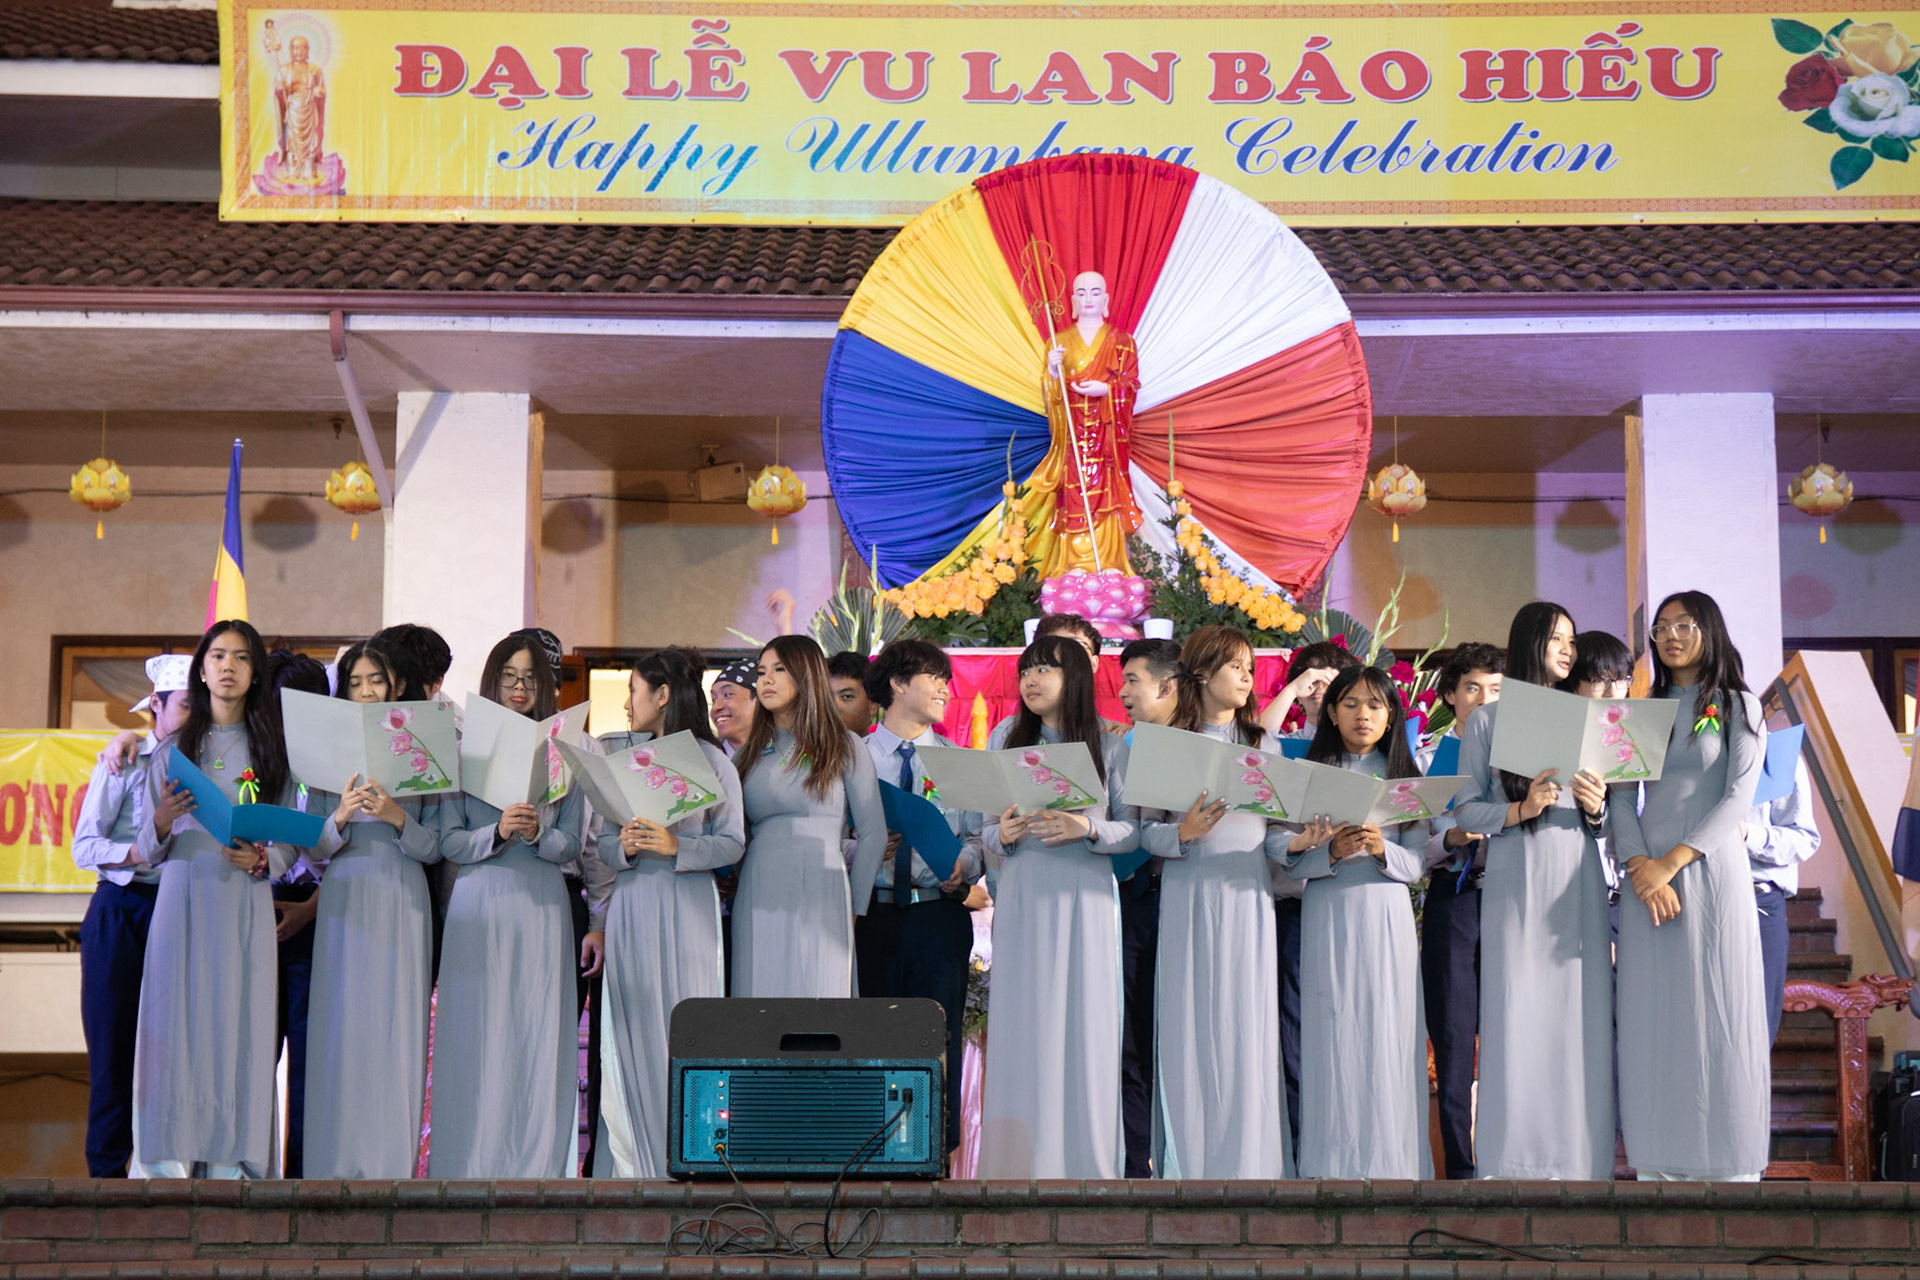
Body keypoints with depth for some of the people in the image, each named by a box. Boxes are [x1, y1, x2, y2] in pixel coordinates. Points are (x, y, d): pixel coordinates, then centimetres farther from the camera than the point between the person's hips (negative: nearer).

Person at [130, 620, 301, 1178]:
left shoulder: (272, 751, 12)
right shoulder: (172, 750, 12)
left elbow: (290, 843, 10)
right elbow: (148, 852, 9)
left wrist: (264, 859, -11)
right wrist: (161, 823, -12)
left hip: (245, 907, 0)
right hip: (181, 904, 0)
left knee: (239, 1031, -6)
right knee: (177, 1028, -7)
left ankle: (234, 1169, -4)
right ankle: (168, 1169, -4)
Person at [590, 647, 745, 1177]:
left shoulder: (713, 761, 0)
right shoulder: (618, 757, 12)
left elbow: (733, 843, -3)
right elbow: (597, 841, 10)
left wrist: (676, 846, -16)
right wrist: (624, 846, -10)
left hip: (688, 910, -3)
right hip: (631, 907, 3)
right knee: (630, 1034, 2)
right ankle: (631, 1165, 7)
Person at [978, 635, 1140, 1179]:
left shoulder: (1109, 746, 7)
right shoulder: (1007, 737, 11)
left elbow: (1132, 831, 4)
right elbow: (985, 828, 11)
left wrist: (1087, 828, -14)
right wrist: (1003, 834, -10)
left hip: (1086, 896, -1)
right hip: (1023, 895, 1)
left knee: (1085, 1023, -4)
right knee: (1022, 1027, -3)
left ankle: (1087, 1164, 2)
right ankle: (1019, 1164, 1)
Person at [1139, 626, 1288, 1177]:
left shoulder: (1264, 744, 14)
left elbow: (1279, 826, 11)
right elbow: (1146, 829, 2)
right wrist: (1184, 833, -16)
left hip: (1248, 894, 2)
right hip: (1188, 897, -2)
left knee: (1248, 1022, -2)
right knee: (1189, 1022, -3)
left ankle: (1248, 1158, 3)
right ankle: (1189, 1162, 3)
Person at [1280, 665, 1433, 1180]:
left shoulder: (1404, 776, 10)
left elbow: (1416, 863, 3)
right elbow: (1288, 856, -1)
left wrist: (1381, 850, -16)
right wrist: (1332, 853, -18)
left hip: (1386, 911, 1)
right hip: (1328, 912, -1)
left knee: (1387, 1033, -4)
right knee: (1333, 1033, -4)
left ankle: (1389, 1161, 1)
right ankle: (1333, 1161, 0)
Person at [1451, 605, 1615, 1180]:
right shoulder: (1487, 721, 7)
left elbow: (1603, 822, 18)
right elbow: (1465, 811, 2)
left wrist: (1595, 809, -4)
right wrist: (1519, 811, -13)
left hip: (1579, 884, 3)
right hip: (1515, 882, -3)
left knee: (1582, 1017, -2)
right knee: (1518, 1018, -6)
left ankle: (1580, 1160, 3)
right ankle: (1516, 1161, -1)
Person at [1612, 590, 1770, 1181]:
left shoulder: (1737, 706, 6)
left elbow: (1738, 797, -5)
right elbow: (1621, 798, 8)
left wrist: (1673, 861, -15)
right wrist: (1640, 865, -11)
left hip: (1711, 871, -3)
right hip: (1648, 878, 3)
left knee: (1716, 1016, -6)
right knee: (1652, 1020, 0)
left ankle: (1729, 1165, -2)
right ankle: (1660, 1166, 2)